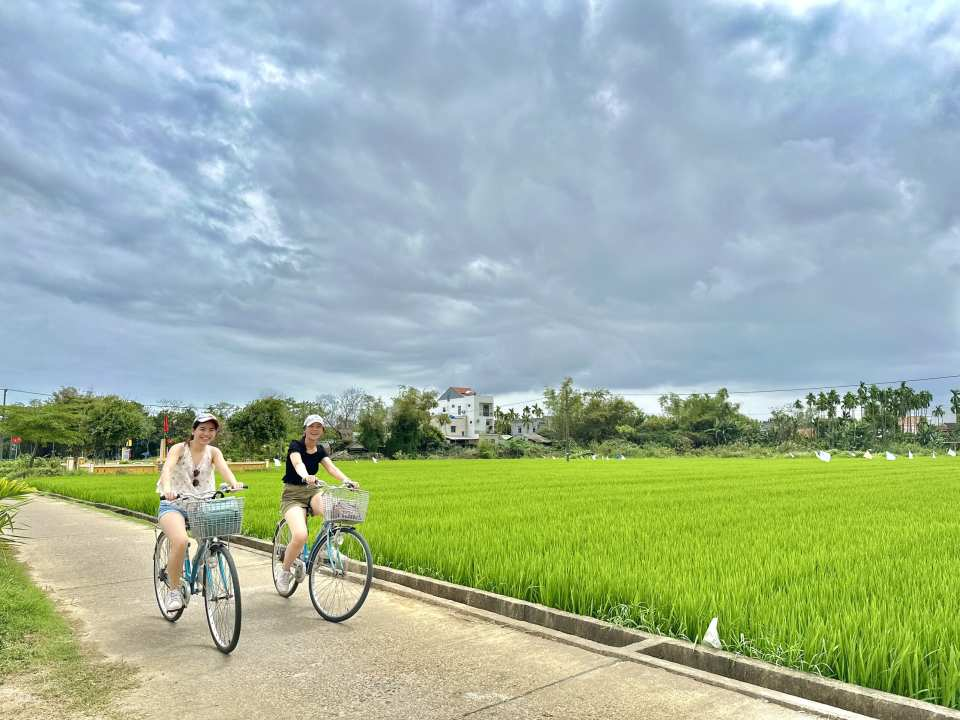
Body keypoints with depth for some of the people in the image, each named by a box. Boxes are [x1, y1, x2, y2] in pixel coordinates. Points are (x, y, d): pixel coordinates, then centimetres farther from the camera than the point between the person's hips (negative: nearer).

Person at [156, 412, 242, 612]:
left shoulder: (213, 452, 3)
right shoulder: (179, 448, -6)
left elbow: (223, 468, -17)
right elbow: (167, 468, -25)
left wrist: (234, 483, -39)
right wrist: (167, 488, -47)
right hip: (174, 504, -3)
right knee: (180, 541, -29)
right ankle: (173, 590, -8)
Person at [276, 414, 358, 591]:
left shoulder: (320, 450, 7)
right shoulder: (295, 445, -9)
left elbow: (331, 467, -10)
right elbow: (298, 463, -30)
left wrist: (346, 480, -30)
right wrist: (306, 477, -53)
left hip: (313, 491, 4)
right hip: (293, 495, -4)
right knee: (300, 536, -26)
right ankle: (285, 573, 1)